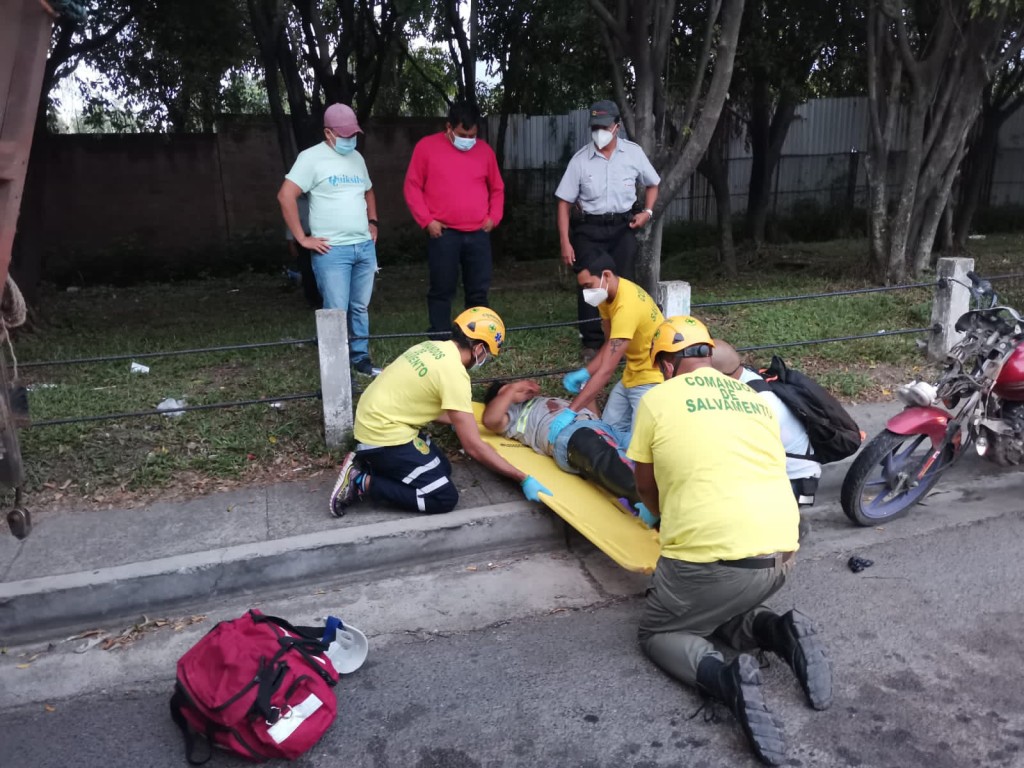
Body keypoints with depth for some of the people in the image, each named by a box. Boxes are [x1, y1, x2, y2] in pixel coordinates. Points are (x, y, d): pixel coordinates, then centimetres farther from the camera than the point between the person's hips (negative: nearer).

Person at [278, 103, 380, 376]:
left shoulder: (357, 158, 15)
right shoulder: (312, 157, -7)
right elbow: (286, 196, -14)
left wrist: (373, 222, 18)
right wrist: (302, 238, -14)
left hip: (365, 247, 6)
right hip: (332, 251, -6)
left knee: (361, 308, 13)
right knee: (336, 312, -5)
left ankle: (361, 359, 25)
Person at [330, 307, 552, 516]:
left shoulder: (433, 348, 5)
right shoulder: (454, 373, -22)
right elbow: (473, 446, -21)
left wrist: (461, 421, 34)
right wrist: (523, 479, -16)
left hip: (375, 419, 10)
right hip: (384, 433, -9)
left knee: (442, 469, 18)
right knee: (444, 498, -6)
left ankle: (369, 462, 13)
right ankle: (362, 483, -6)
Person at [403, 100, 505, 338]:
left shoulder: (485, 150, 11)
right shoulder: (427, 146, 0)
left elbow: (497, 189, 20)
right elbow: (412, 187, 2)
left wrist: (494, 217, 6)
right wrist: (426, 220, -6)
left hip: (479, 234, 3)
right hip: (443, 234, -3)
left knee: (479, 290, 6)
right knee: (442, 290, 1)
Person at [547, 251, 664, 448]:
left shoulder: (626, 306, -31)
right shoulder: (607, 292, -2)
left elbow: (605, 371, -34)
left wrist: (570, 411, -34)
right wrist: (584, 373, -8)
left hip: (651, 379, -9)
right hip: (631, 375, 9)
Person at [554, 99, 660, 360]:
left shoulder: (633, 153, -3)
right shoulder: (580, 159, -7)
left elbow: (652, 184, 14)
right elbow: (565, 202, -3)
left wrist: (647, 212, -4)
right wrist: (565, 242, -8)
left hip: (623, 226, 1)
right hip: (589, 228, -1)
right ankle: (592, 343, 12)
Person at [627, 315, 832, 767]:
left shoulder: (657, 399, 2)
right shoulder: (754, 398, 16)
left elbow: (646, 488, 14)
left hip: (712, 555, -6)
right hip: (780, 553, 6)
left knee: (656, 632, 18)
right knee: (716, 611, 33)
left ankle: (728, 680, -10)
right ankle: (780, 634, 5)